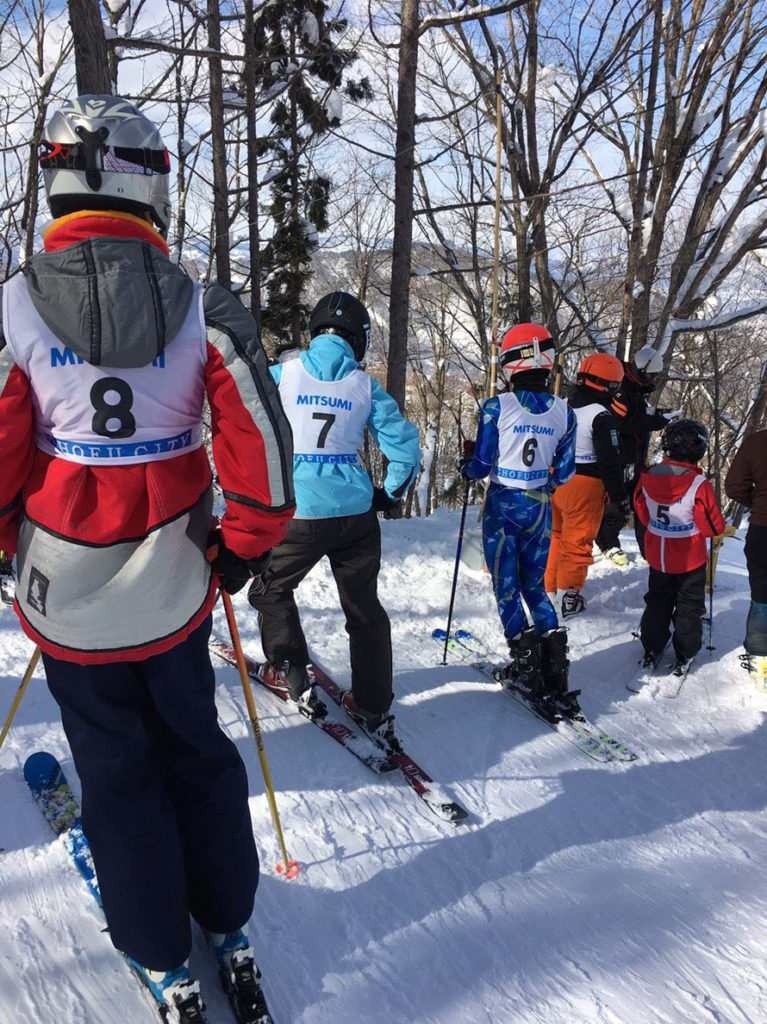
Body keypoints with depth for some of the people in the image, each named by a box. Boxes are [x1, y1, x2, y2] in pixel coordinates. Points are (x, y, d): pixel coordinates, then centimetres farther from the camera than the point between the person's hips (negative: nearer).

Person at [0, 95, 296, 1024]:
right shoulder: (202, 307, -8)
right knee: (196, 751, 21)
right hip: (172, 591, 1)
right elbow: (259, 438, -10)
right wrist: (247, 546, 4)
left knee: (117, 772, 16)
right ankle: (229, 931, 38)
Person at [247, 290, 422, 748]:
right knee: (365, 608, 13)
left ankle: (289, 672, 20)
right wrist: (391, 494, 17)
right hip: (357, 513, 2)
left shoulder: (281, 374, 0)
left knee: (272, 589, 23)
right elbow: (405, 445, 2)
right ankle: (374, 709, 17)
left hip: (298, 511, -2)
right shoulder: (366, 385, 3)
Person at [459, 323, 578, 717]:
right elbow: (563, 474, 5)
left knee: (506, 587, 9)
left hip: (502, 505, -4)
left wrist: (466, 465, 12)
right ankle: (554, 665, 10)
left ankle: (526, 664, 11)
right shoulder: (564, 413, -1)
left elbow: (482, 466, -10)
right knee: (535, 587, 16)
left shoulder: (496, 408, -13)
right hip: (540, 509, 4)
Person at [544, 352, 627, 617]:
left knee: (557, 535, 20)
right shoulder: (602, 417, -16)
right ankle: (568, 597, 12)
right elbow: (609, 462, -17)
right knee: (577, 542, 4)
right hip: (584, 487, -7)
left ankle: (549, 588, 30)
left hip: (554, 482, 7)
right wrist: (620, 498, -9)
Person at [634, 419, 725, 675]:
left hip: (657, 556, 4)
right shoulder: (699, 485, -24)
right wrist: (722, 530, 7)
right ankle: (684, 655, 21)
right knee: (689, 606, 14)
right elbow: (713, 526, -15)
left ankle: (651, 649, 27)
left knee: (657, 601, 21)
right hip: (690, 559, -4)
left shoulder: (647, 478, -11)